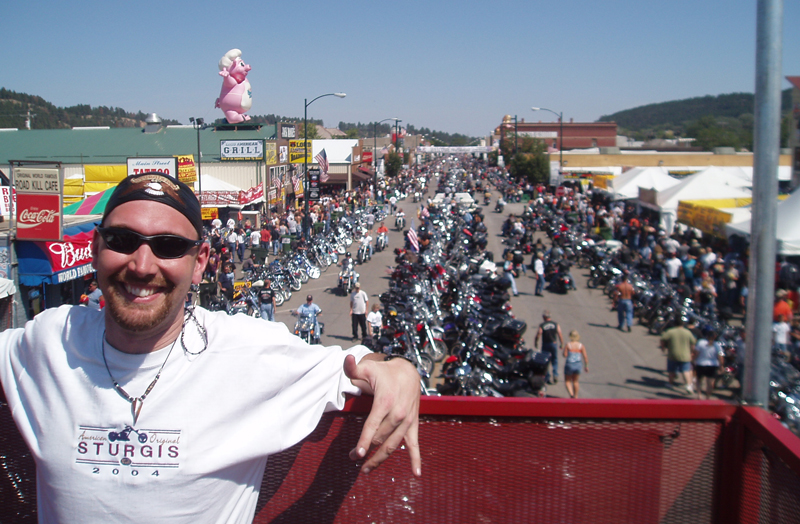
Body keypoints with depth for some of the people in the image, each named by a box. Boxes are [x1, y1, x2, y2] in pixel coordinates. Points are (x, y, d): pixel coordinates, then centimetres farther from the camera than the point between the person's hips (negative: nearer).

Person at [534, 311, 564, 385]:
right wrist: (561, 344, 7)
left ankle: (547, 377, 10)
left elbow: (538, 335, -12)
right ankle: (555, 375, -1)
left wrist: (535, 343, 3)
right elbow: (560, 335, -4)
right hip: (554, 344, 1)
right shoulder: (556, 325, -3)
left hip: (545, 345, -1)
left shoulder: (542, 325, -9)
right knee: (554, 360, 15)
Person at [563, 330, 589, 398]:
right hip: (578, 365, 3)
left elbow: (565, 355, -11)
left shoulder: (568, 345, -9)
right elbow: (585, 357, -4)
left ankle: (571, 394, -10)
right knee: (576, 381, 19)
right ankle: (576, 396, 25)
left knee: (567, 381, 11)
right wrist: (586, 366, 6)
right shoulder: (581, 346, -2)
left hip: (569, 365, -3)